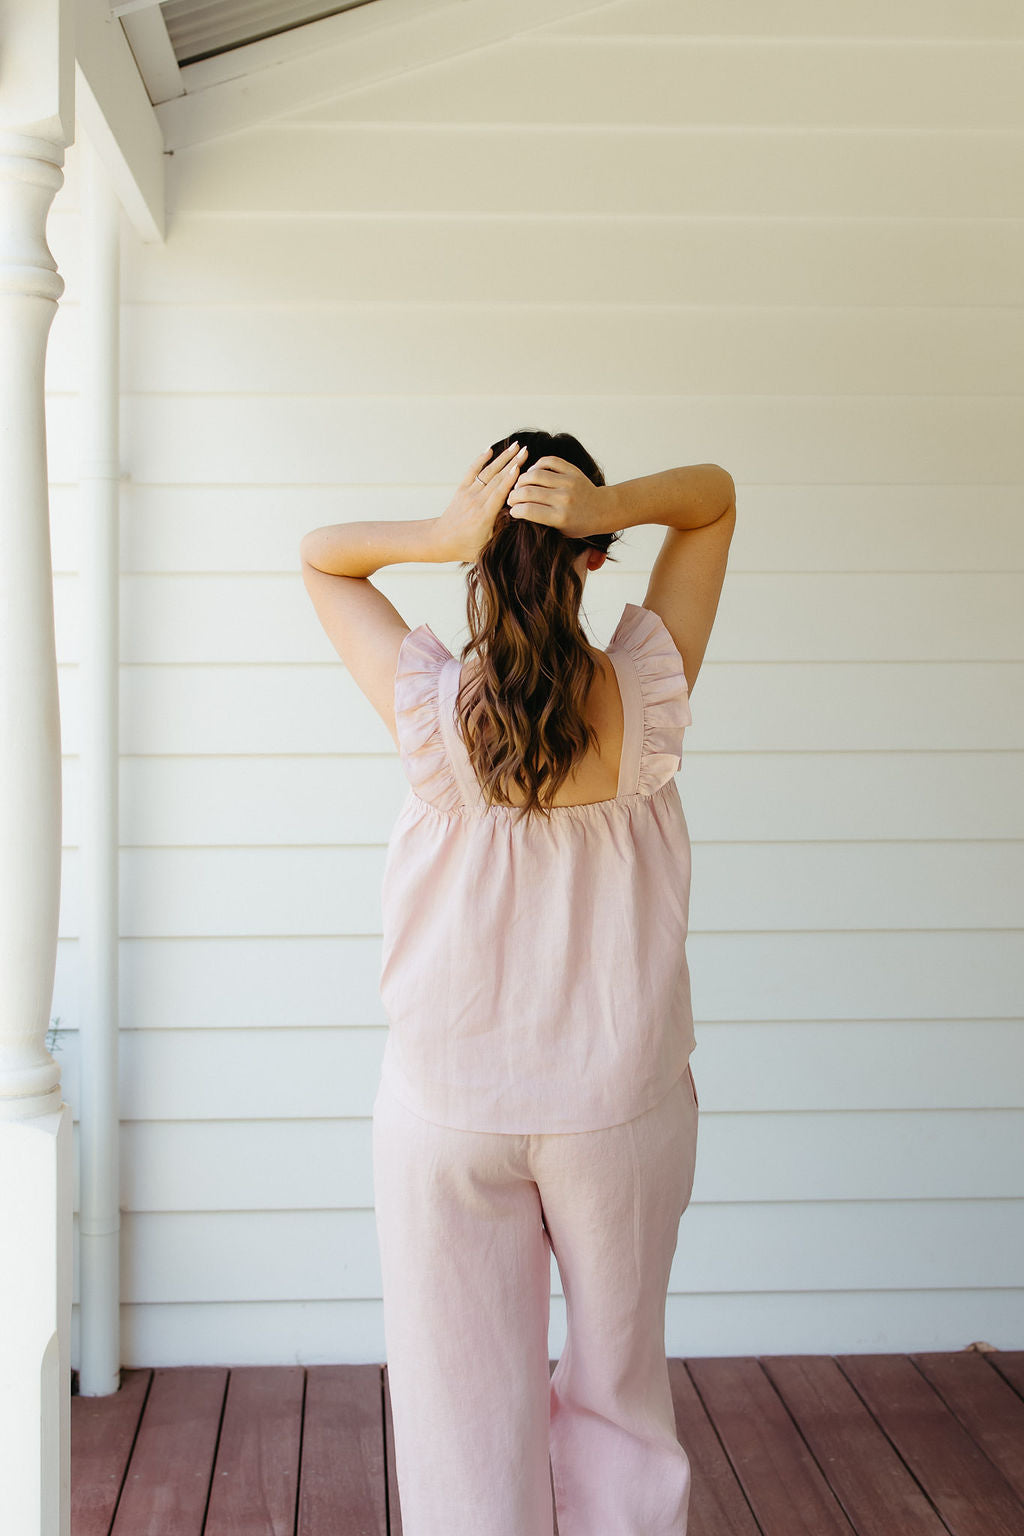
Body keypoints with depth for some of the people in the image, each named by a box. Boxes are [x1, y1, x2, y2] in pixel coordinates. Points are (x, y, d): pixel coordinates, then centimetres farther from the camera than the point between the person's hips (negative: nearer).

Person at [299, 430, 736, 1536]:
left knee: (467, 1414, 12)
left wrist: (437, 533, -18)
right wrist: (613, 507, -20)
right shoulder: (645, 697, -13)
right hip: (623, 1103, 1)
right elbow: (714, 494, 0)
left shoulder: (433, 709, -16)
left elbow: (319, 555, 1)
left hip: (447, 1110, -1)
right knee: (618, 1396, 20)